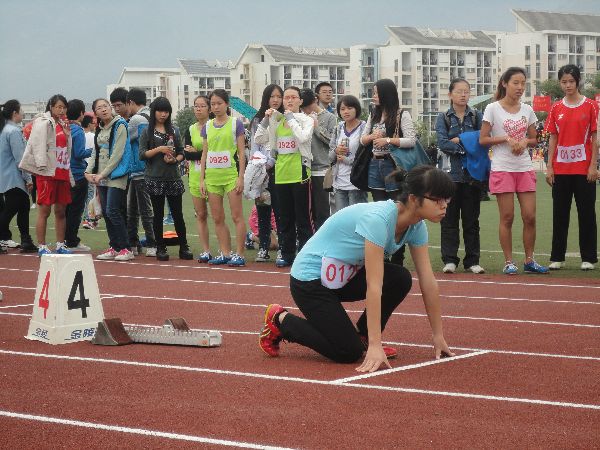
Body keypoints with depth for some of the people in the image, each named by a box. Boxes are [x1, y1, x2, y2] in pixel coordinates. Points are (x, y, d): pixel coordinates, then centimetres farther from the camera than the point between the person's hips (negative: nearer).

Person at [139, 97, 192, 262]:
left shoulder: (174, 131, 11)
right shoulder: (147, 132, 4)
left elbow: (181, 153, 12)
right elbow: (142, 155, -3)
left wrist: (175, 159, -9)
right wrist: (159, 149, -14)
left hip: (173, 177, 2)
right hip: (155, 178, -2)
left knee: (178, 214, 2)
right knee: (158, 214, 3)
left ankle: (184, 247, 9)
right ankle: (160, 248, 11)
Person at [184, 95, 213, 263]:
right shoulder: (191, 130, 11)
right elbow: (187, 155, 1)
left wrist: (195, 152, -9)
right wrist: (204, 154, -14)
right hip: (195, 176, 5)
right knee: (200, 214, 5)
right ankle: (206, 250, 10)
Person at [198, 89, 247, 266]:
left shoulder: (236, 124, 0)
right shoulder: (207, 126, 11)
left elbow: (241, 152, -2)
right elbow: (204, 154, 13)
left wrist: (241, 177, -9)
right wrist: (202, 179, 7)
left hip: (231, 174, -5)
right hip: (212, 176, 5)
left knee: (237, 216, -5)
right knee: (217, 218, 6)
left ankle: (239, 254, -2)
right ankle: (225, 253, 12)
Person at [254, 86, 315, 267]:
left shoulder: (306, 120, -1)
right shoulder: (277, 121, 12)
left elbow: (303, 137, -21)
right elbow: (259, 140, 7)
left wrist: (291, 118, -14)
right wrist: (266, 119, -3)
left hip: (299, 172, -5)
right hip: (281, 174, 5)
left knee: (303, 216, -3)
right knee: (285, 217, 11)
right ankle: (287, 254, 18)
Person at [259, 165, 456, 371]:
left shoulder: (416, 226, -8)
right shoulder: (378, 219, -33)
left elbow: (428, 282, -3)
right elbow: (374, 286, -34)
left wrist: (438, 337, -3)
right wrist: (375, 347, -35)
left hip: (346, 275, 8)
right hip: (309, 279, -8)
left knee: (401, 279, -14)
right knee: (348, 353, -12)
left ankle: (362, 335, 7)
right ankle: (280, 320, 7)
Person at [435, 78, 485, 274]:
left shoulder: (477, 116, 9)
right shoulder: (443, 117, 6)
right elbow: (443, 144, -8)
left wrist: (458, 140, -9)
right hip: (450, 172, -1)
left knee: (471, 218, 3)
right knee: (449, 218, 0)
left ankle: (472, 260, 8)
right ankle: (449, 260, 4)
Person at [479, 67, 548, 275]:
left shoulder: (527, 110, 9)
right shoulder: (493, 109, -4)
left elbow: (534, 139, 15)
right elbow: (483, 139, -4)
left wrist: (525, 141, -7)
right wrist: (506, 138, -16)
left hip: (525, 168, 4)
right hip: (502, 169, -4)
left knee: (530, 216, 1)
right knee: (507, 217, -1)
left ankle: (529, 261, 12)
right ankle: (508, 262, 6)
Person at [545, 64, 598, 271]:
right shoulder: (556, 108, 7)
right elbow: (553, 138, 9)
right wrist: (549, 167, 3)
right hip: (560, 169, 3)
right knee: (560, 214, 7)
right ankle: (557, 258, 13)